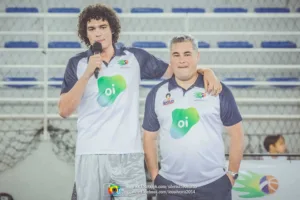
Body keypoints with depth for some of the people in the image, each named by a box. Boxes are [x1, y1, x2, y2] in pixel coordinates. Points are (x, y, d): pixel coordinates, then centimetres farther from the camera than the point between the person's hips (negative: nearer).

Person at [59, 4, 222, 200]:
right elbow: (64, 111, -2)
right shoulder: (77, 64, 5)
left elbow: (173, 70, 13)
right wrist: (87, 74, -12)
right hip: (90, 154, 0)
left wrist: (206, 71, -5)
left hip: (129, 154, 0)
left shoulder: (135, 57, 6)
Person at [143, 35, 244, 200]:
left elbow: (236, 133, 3)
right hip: (170, 185, 2)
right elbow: (149, 137, 11)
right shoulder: (157, 93, 5)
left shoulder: (218, 91, -1)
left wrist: (232, 173, 0)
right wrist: (154, 175, 4)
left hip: (214, 184, -1)